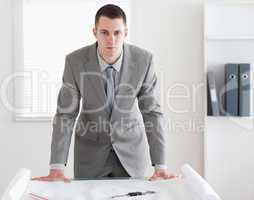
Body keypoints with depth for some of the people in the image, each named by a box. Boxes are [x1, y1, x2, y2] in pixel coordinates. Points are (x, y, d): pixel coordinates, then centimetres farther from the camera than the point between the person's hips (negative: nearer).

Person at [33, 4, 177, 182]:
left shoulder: (144, 59, -20)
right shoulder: (75, 61, -21)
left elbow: (152, 112, -16)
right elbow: (66, 114, -17)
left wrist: (160, 166, -23)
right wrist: (57, 168, -24)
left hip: (130, 148, 0)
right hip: (91, 148, 0)